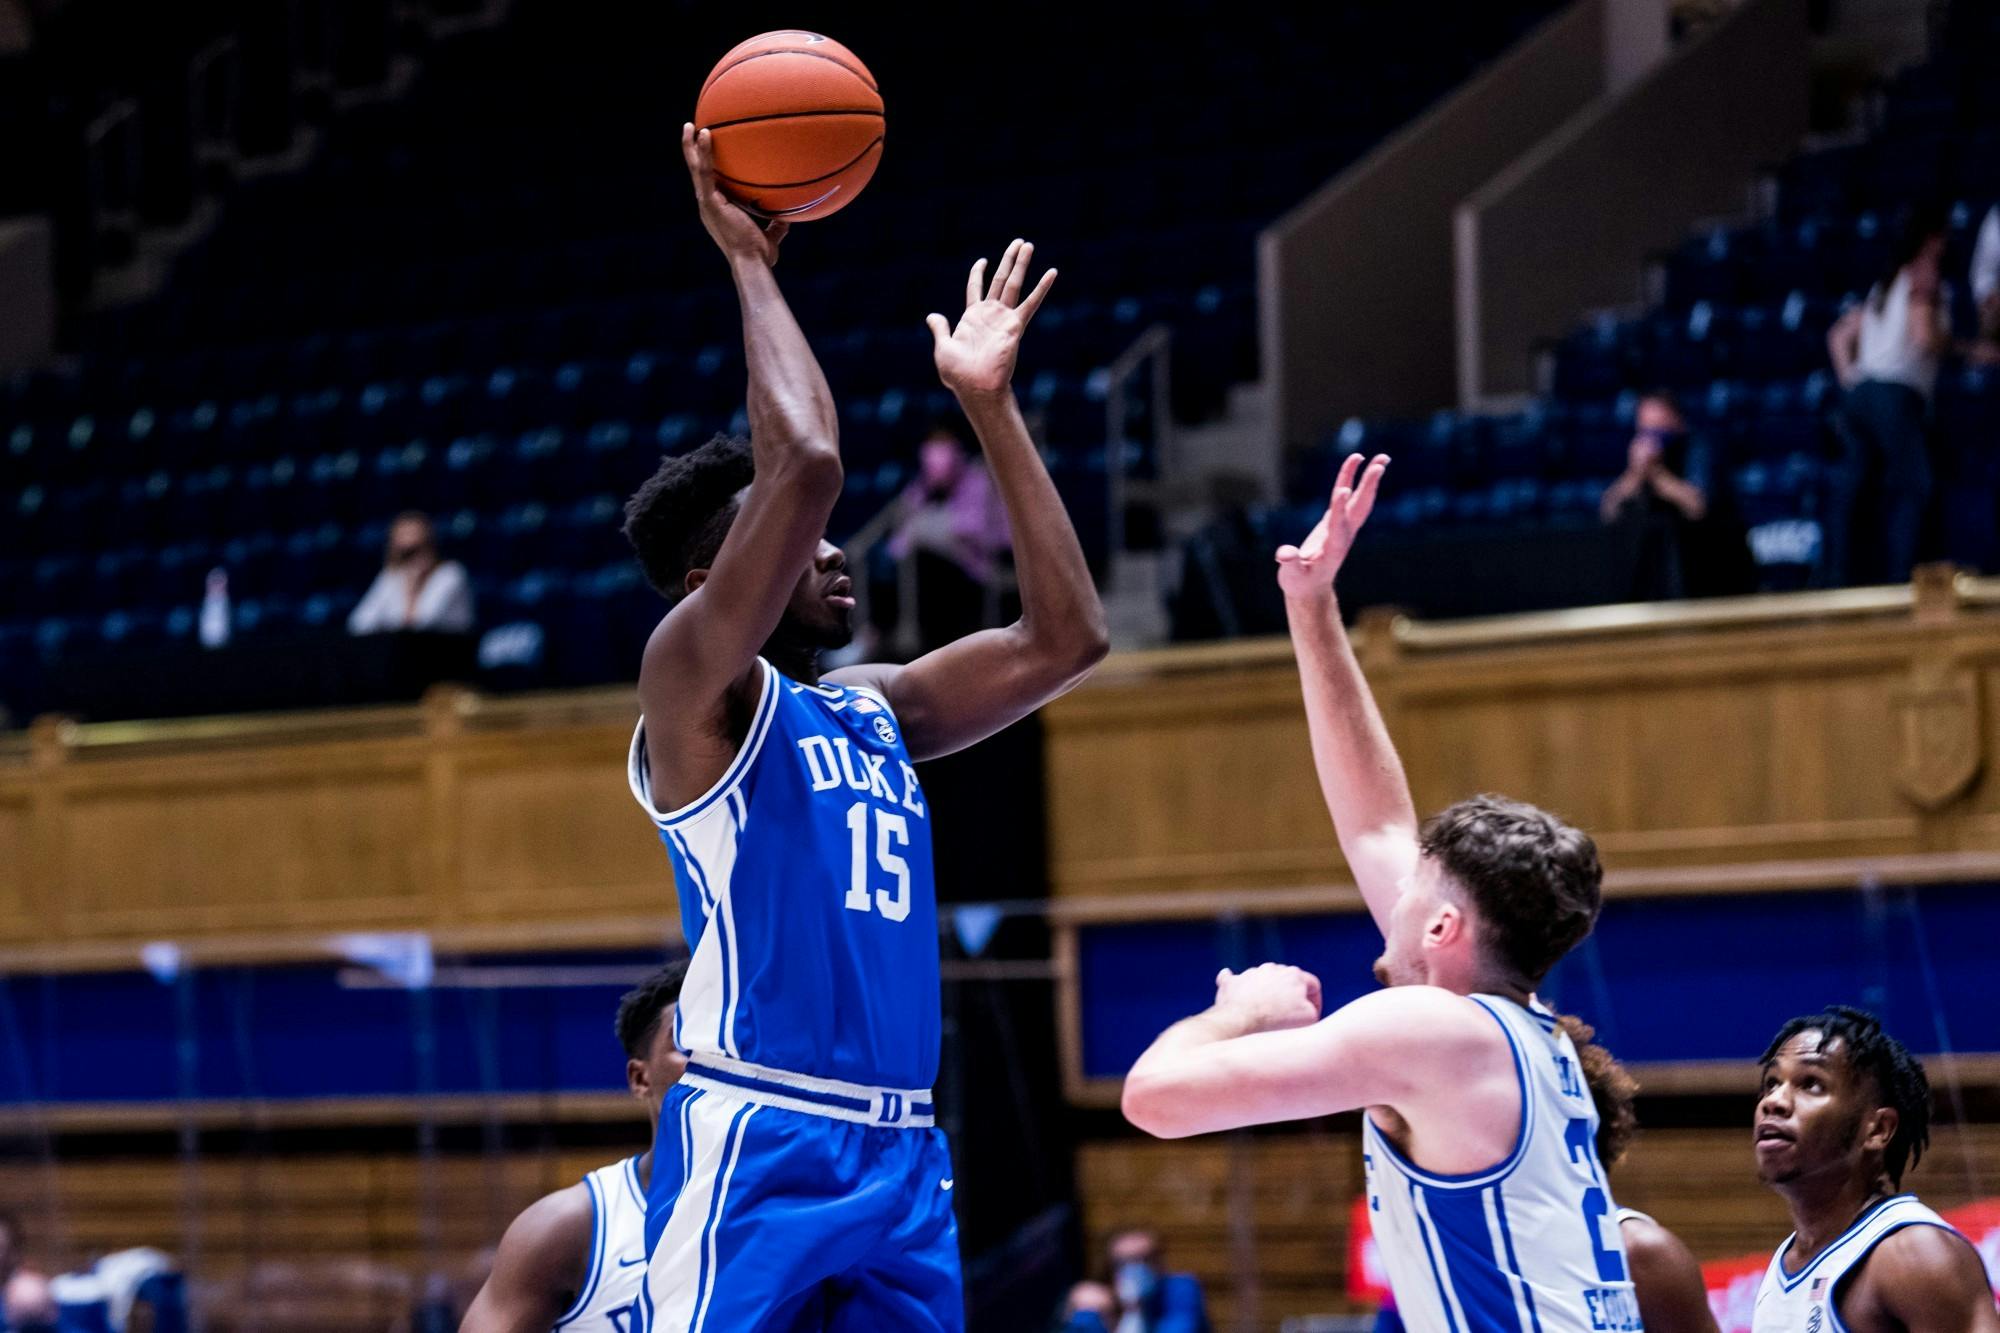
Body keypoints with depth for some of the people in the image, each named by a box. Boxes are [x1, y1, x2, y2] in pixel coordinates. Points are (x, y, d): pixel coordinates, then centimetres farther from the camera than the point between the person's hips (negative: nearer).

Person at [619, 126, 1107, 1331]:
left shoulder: (875, 710, 19)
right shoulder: (695, 686, -3)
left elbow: (1066, 637, 17)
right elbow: (804, 465, -18)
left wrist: (992, 406, 18)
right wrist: (751, 263, -6)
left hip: (901, 1152, 8)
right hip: (755, 1144, -8)